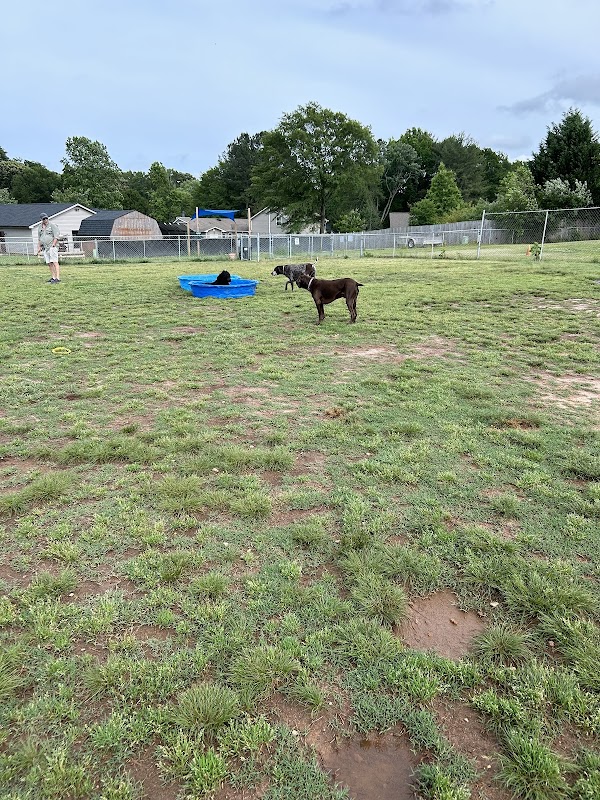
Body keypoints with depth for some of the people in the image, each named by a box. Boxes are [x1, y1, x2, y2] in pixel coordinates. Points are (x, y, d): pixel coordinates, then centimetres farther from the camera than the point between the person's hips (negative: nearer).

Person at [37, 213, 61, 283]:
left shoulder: (52, 225, -2)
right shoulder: (41, 228, 18)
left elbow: (56, 236, -10)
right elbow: (39, 238, 26)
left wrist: (53, 245, -17)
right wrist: (39, 247, 17)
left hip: (52, 247, -7)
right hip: (45, 248, 7)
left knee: (54, 262, -14)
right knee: (49, 263, 4)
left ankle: (58, 278, -20)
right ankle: (53, 277, 8)